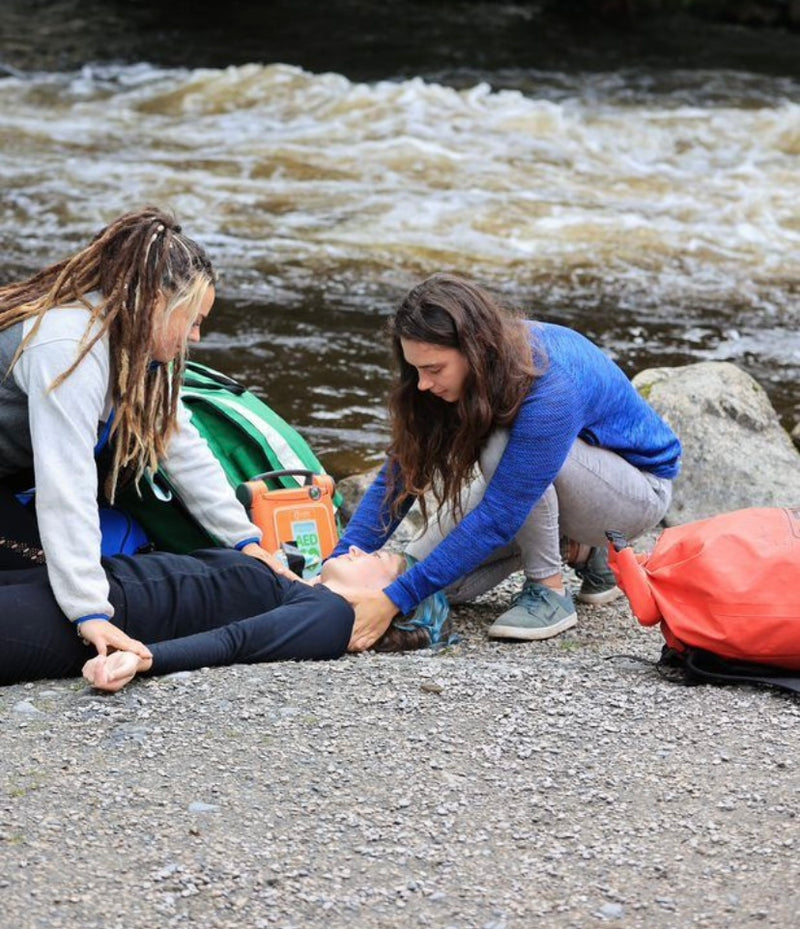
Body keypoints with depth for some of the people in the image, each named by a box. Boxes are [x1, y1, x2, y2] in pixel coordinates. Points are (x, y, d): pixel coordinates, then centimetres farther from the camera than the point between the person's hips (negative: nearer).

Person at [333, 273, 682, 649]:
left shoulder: (549, 385, -36)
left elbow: (498, 516, -36)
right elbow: (400, 473, -11)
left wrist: (395, 600, -37)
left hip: (639, 489, -7)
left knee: (504, 449, -34)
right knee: (428, 573, -10)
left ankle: (548, 590, -16)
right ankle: (579, 550, 8)